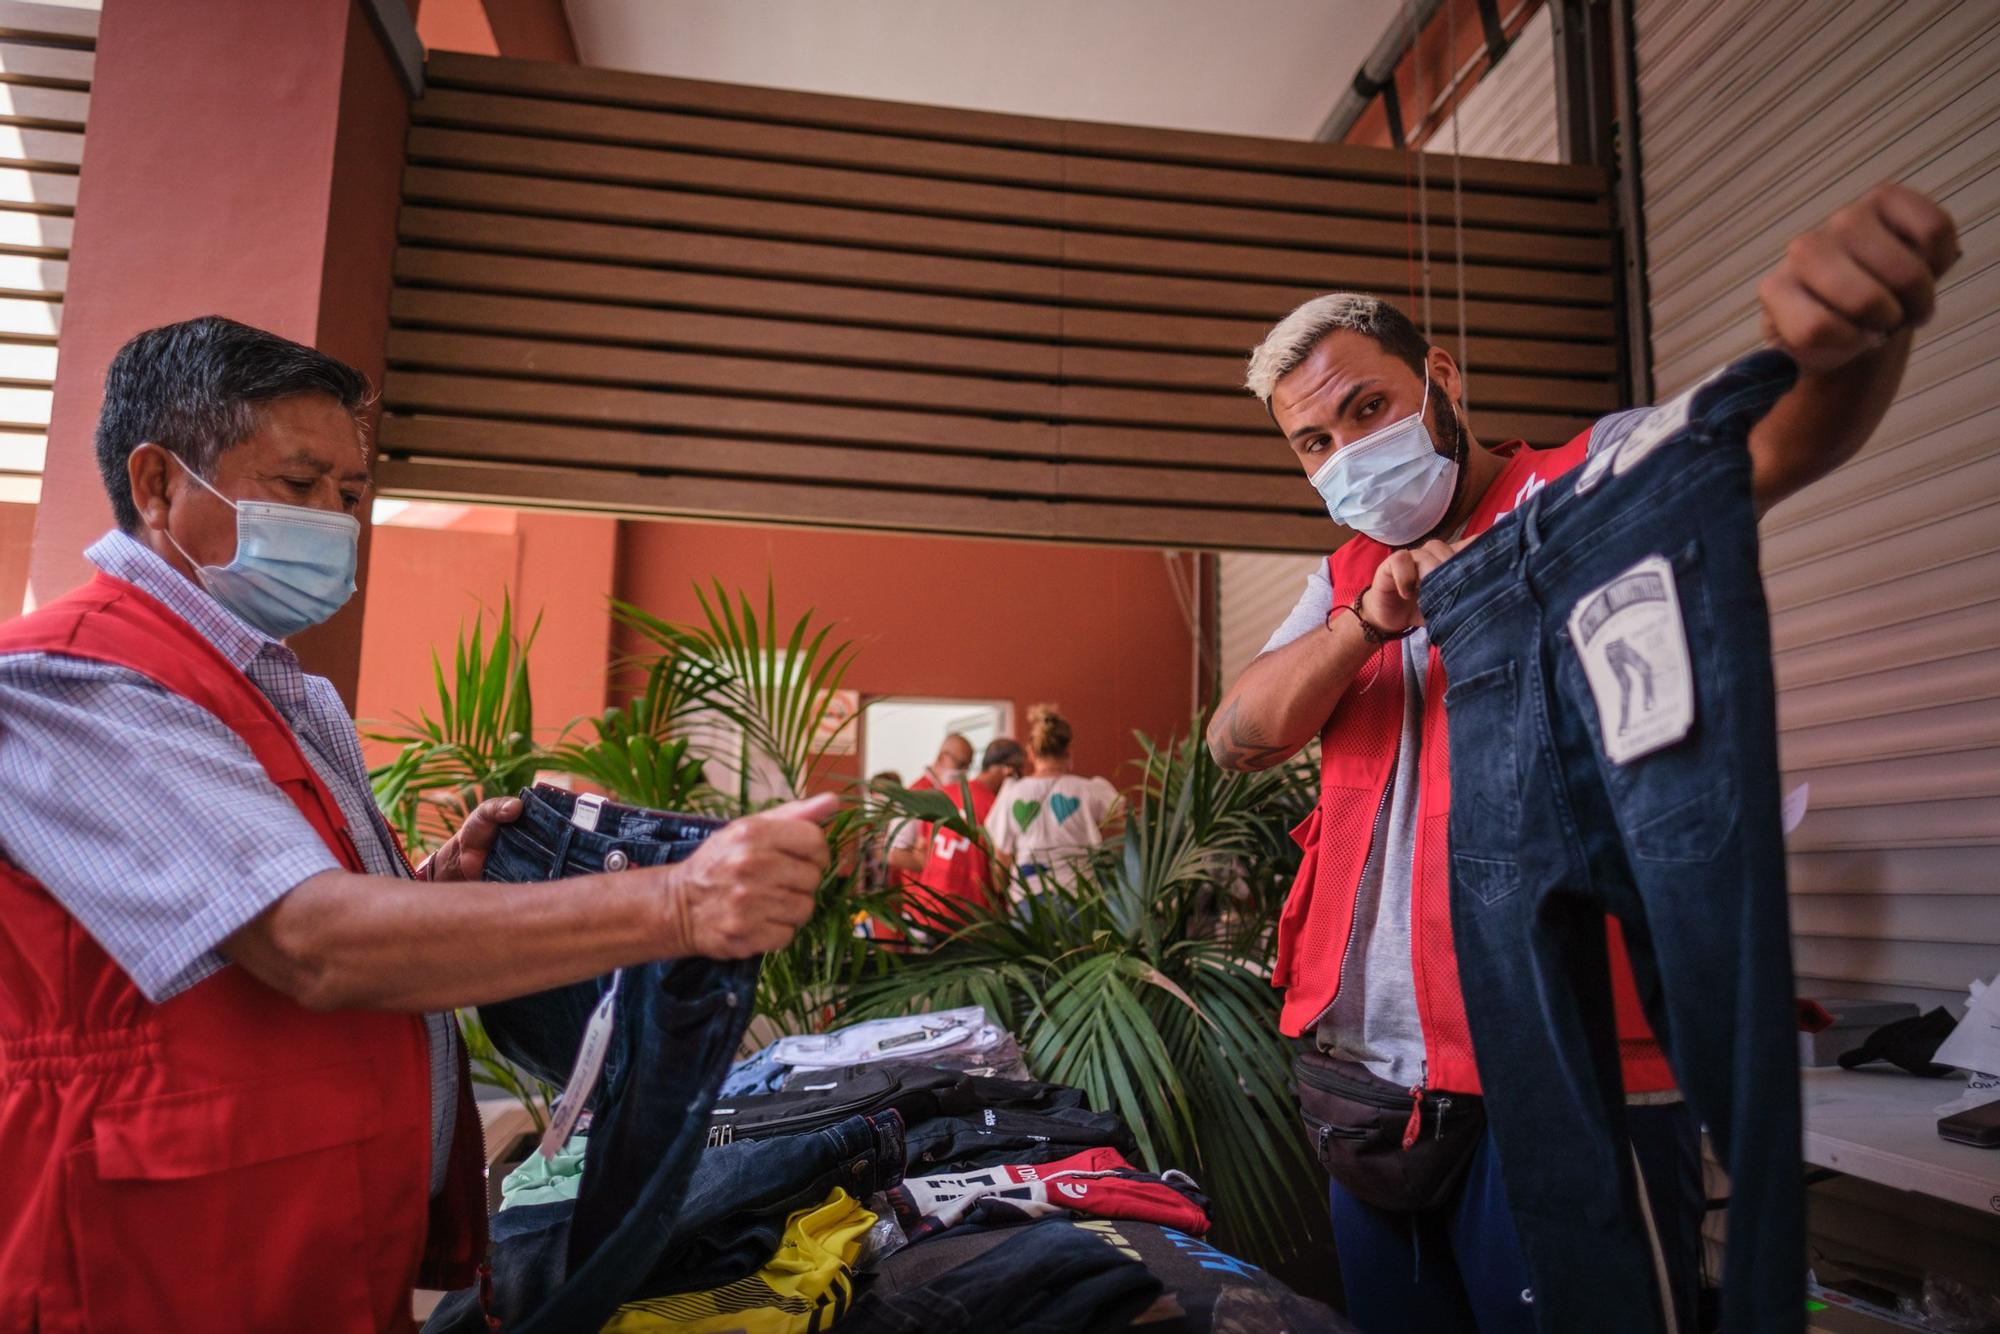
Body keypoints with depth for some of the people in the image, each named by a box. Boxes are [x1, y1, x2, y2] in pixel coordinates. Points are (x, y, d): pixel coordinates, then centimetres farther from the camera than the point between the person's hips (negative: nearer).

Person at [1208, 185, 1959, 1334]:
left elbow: (1777, 441, -20)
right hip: (1370, 1076, 6)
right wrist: (1369, 621, -12)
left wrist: (1850, 341, -43)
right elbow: (1236, 741, 3)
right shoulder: (1349, 576, 15)